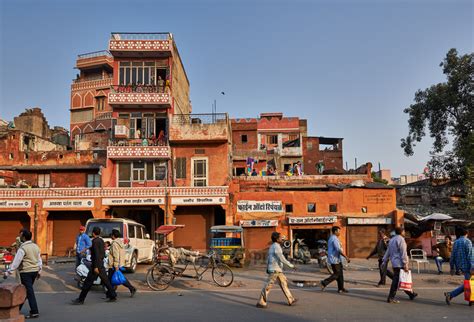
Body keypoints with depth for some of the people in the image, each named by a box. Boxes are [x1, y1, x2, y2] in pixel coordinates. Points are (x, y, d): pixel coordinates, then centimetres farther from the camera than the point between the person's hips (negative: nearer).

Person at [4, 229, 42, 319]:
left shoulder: (22, 248, -14)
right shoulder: (35, 246, 9)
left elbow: (16, 262, -15)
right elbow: (39, 260, 14)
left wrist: (8, 272, -9)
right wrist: (39, 271, 21)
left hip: (26, 272, -8)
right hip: (34, 271, 8)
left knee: (29, 291, -5)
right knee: (25, 290, 20)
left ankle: (34, 312, -5)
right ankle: (18, 307, 32)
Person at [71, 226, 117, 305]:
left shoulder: (95, 241, -15)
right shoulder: (101, 240, 12)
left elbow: (96, 254, -22)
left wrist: (96, 267, -24)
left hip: (96, 264, -9)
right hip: (101, 263, 9)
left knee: (88, 282, -2)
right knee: (105, 281, 11)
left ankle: (80, 300, 5)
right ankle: (113, 296, 12)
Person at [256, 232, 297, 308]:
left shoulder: (272, 246, 13)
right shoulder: (276, 247, -18)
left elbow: (268, 258, 18)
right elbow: (282, 259, -21)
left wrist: (267, 268, 23)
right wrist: (291, 265, -15)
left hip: (278, 270, 10)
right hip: (275, 270, -10)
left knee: (284, 283, 14)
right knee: (268, 286, -5)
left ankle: (291, 300, 20)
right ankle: (261, 302, 0)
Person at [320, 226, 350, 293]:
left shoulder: (331, 238, 15)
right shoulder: (335, 239, -18)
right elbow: (339, 250, -25)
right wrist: (346, 257, -22)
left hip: (337, 260, 10)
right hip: (335, 260, -10)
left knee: (340, 274, 11)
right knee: (336, 274, -5)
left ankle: (341, 288, 13)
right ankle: (324, 283, -4)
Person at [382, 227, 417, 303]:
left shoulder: (392, 240, 17)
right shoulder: (401, 240, -11)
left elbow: (388, 252, 19)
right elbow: (403, 253, -17)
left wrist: (385, 262, 22)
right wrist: (405, 264, -17)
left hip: (394, 263, 9)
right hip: (399, 263, -9)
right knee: (396, 281, -7)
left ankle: (411, 294, 29)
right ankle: (391, 298, -6)